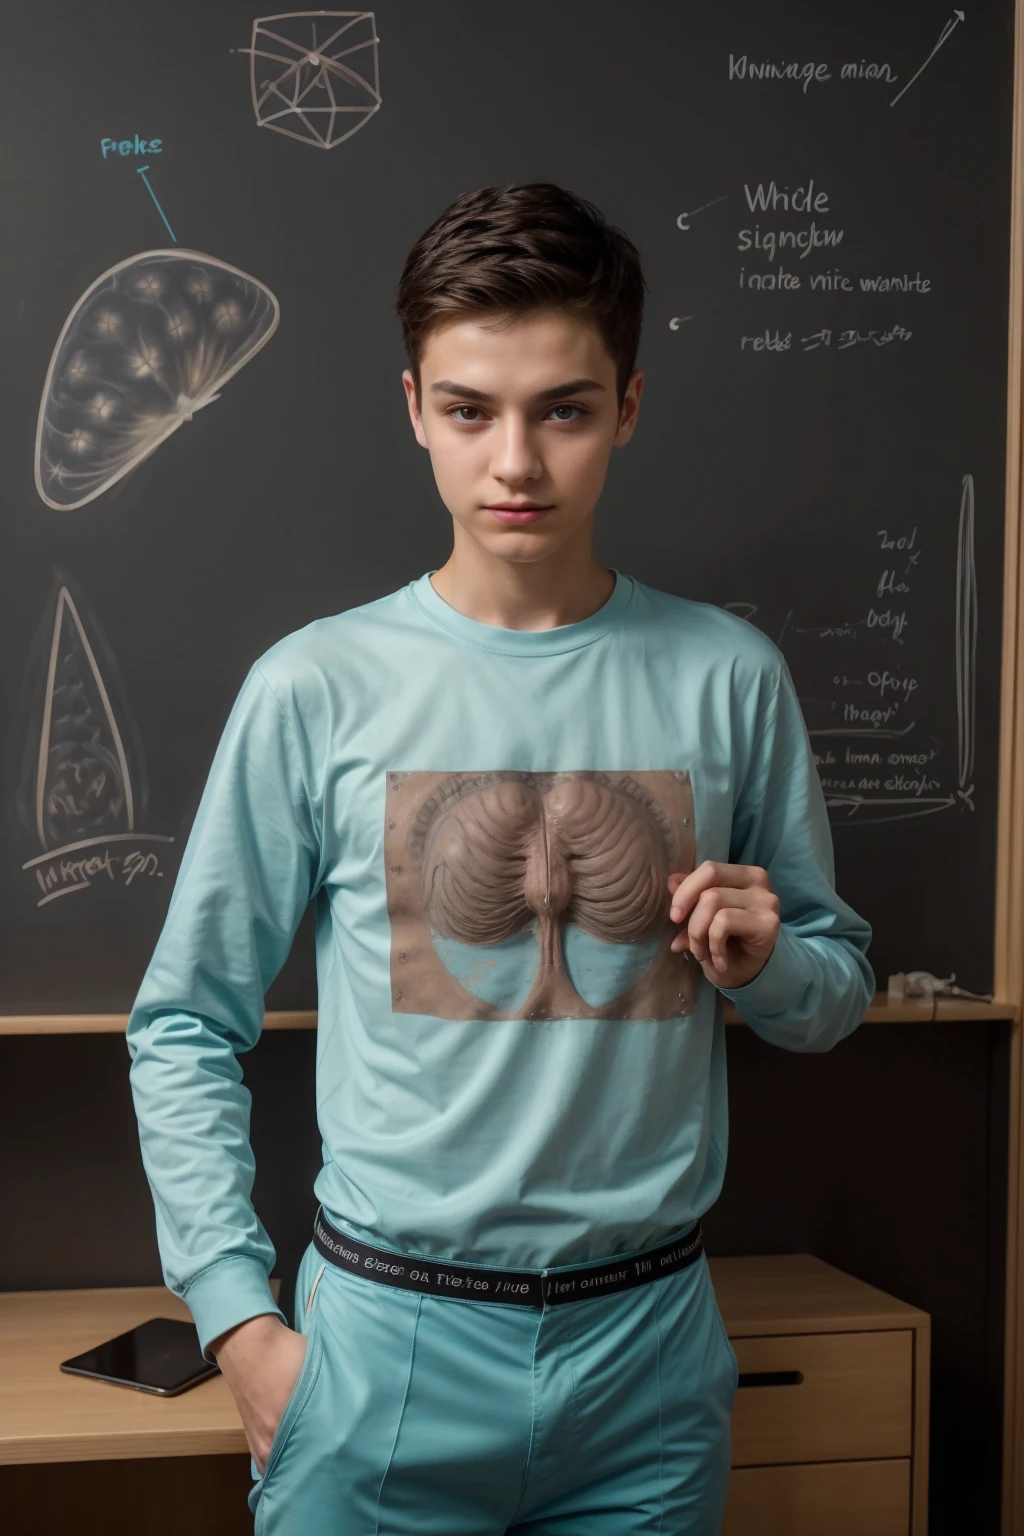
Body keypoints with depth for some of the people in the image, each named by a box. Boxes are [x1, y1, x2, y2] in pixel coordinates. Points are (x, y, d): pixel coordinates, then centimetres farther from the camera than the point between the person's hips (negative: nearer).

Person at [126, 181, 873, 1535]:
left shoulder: (727, 678, -2)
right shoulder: (317, 688, -7)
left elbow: (837, 989, 10)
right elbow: (185, 1024, -1)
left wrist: (767, 964, -12)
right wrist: (237, 1316, -6)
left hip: (648, 1340, 2)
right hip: (385, 1345, -2)